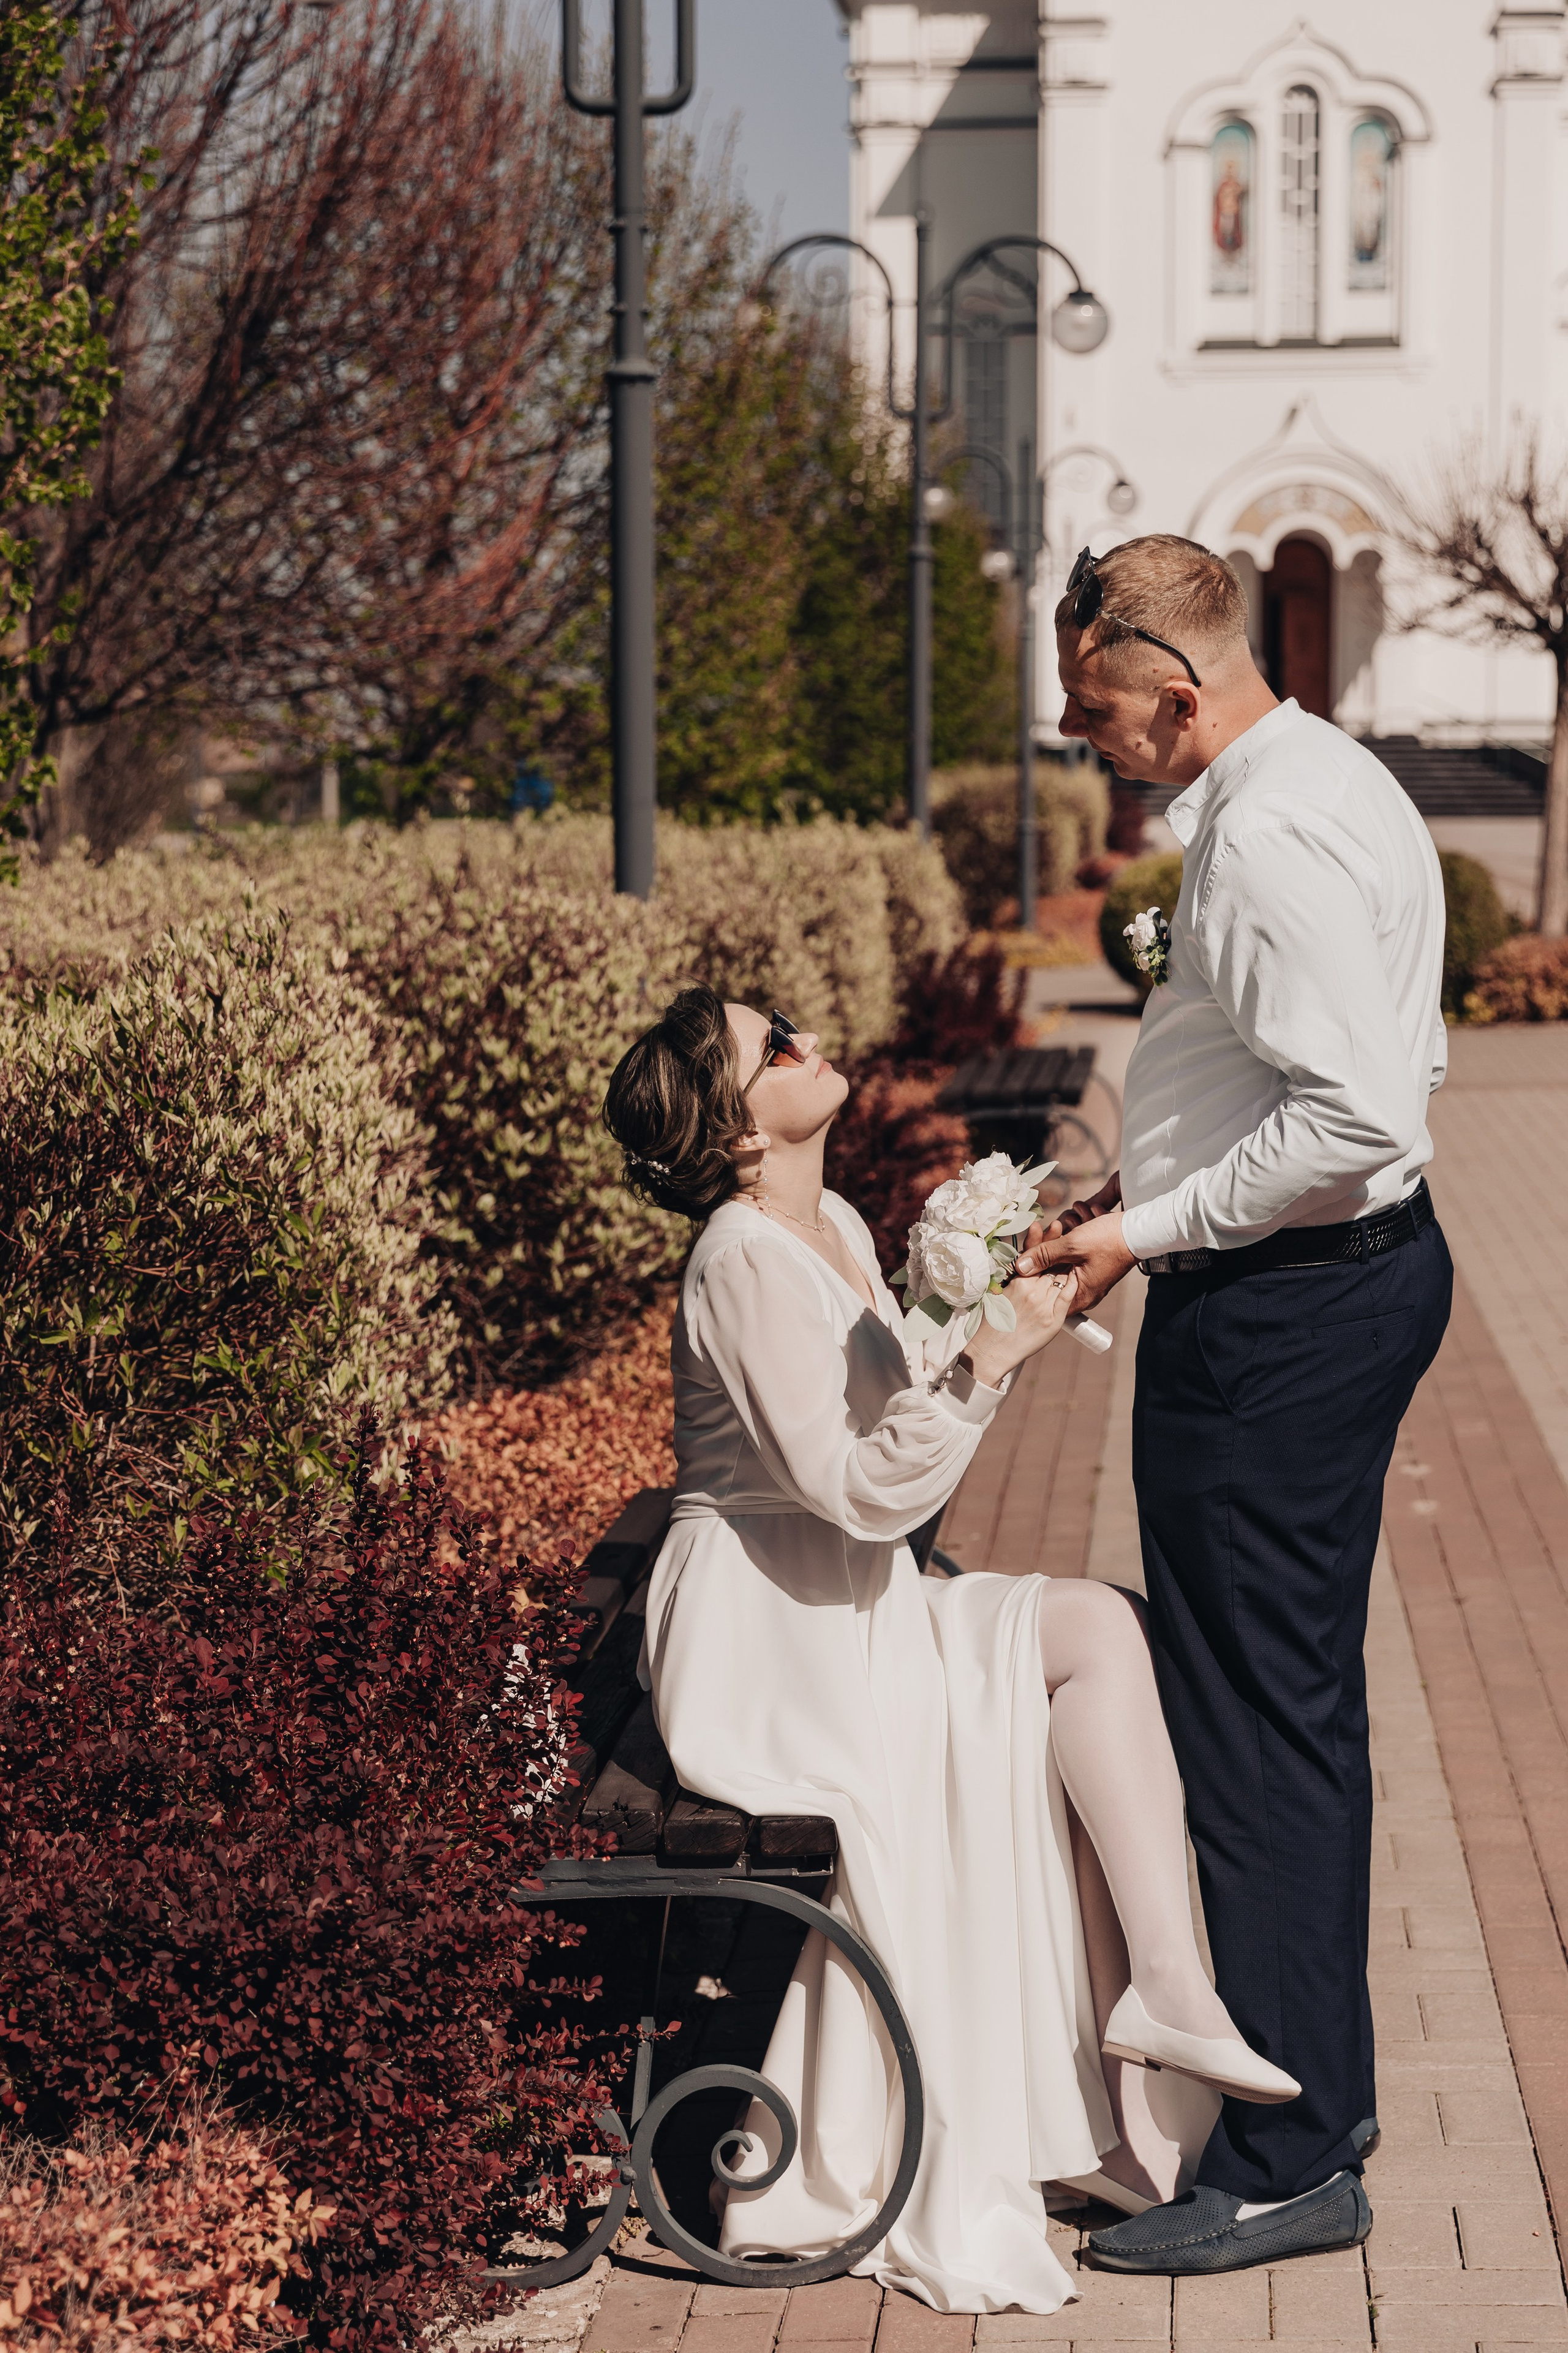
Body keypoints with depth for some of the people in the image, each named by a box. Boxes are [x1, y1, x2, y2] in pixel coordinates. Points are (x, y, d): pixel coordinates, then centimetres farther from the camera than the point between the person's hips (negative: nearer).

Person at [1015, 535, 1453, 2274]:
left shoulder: (1272, 836, -21)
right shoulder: (1327, 784, 12)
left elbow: (1360, 1120, -27)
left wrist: (1154, 1232, -18)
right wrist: (1157, 1178, 13)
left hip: (1280, 1309, -11)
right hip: (1355, 1274, 11)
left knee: (1258, 1723, -4)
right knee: (1299, 1705, 19)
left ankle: (1287, 2162, 3)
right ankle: (1320, 2081, 30)